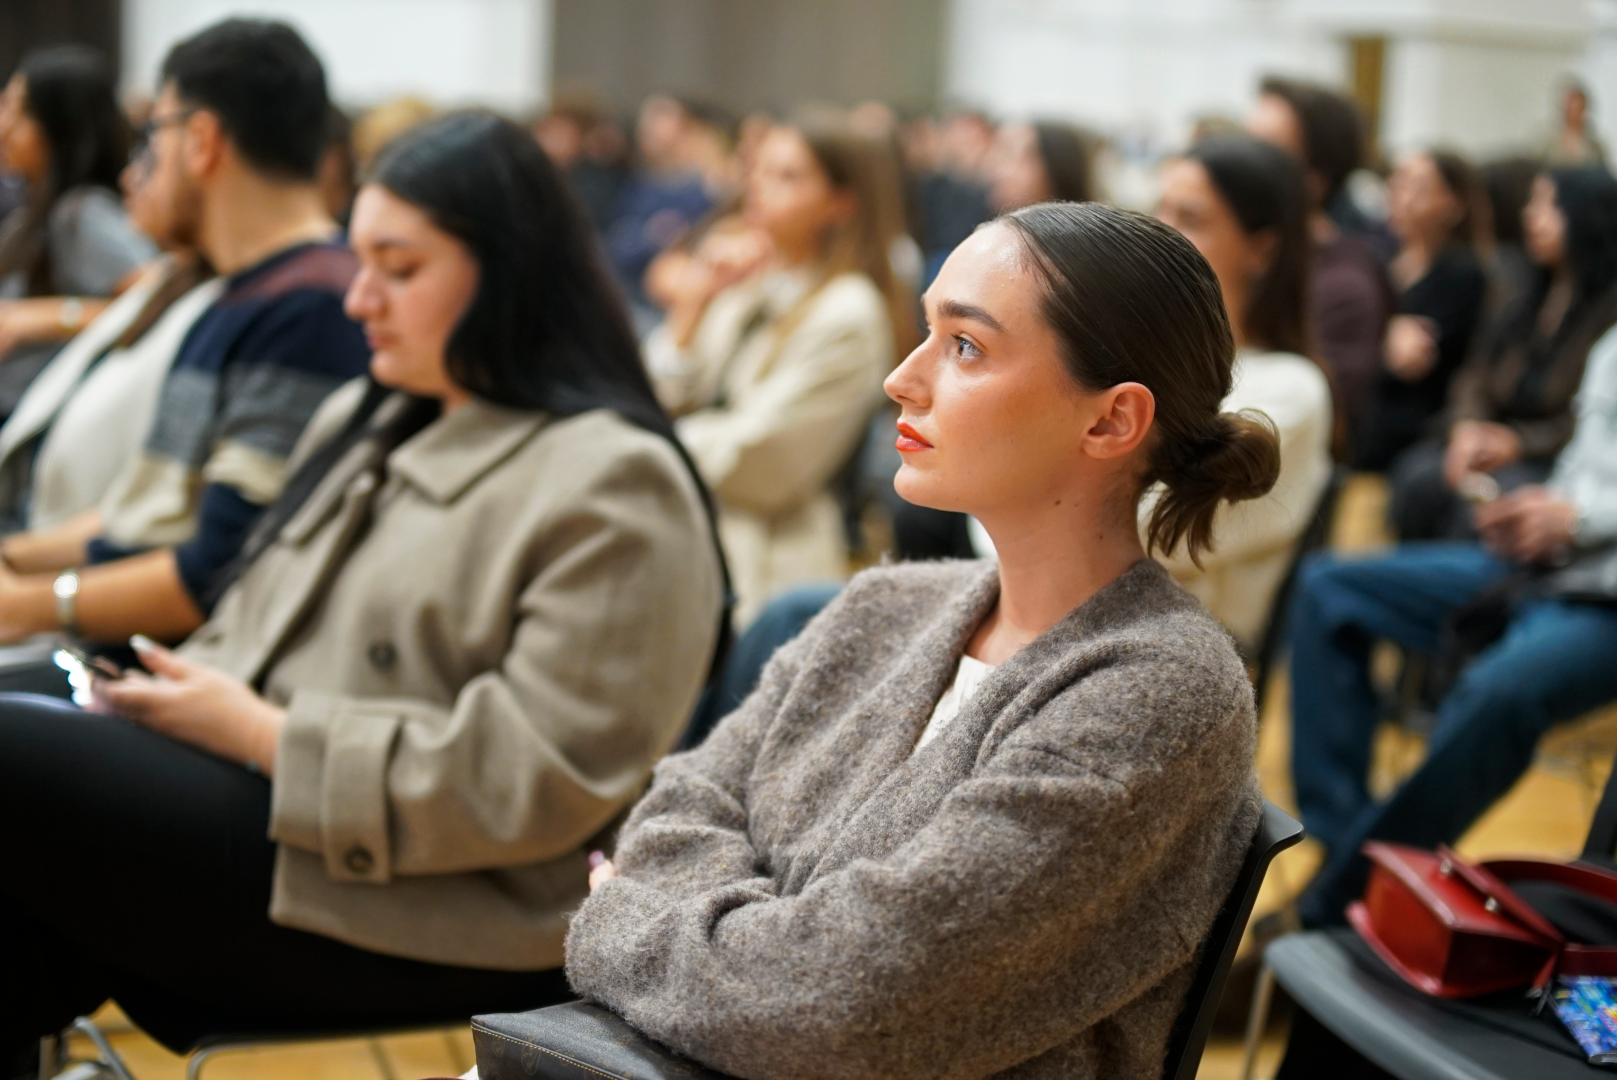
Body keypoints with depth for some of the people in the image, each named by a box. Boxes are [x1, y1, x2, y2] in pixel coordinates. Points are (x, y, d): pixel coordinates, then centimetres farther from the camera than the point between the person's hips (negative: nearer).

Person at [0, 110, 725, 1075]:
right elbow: (253, 627, 25)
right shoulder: (363, 422, 19)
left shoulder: (613, 487, -10)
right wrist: (183, 691, 1)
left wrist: (265, 736, -15)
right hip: (276, 808, 9)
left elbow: (533, 783, -18)